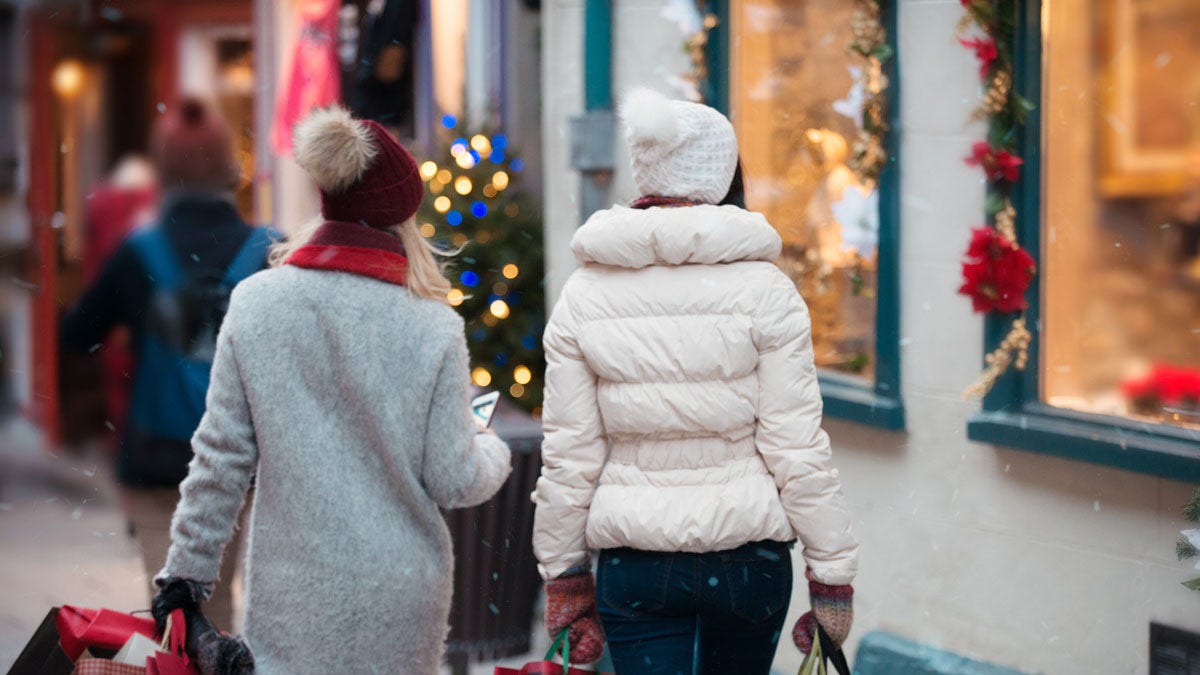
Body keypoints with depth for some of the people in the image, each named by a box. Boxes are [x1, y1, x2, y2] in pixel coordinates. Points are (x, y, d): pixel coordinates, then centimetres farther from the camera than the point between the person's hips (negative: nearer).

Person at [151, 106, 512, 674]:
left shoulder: (254, 304, -3)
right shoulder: (432, 329, -7)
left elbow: (223, 454, 0)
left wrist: (190, 564, 11)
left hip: (292, 591, 1)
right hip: (399, 593, -1)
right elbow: (454, 482, -2)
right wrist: (493, 453, 20)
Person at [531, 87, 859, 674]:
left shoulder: (584, 295, -2)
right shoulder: (764, 290, -8)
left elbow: (568, 455, 0)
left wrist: (563, 576, 9)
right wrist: (832, 575, -1)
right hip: (748, 554, 0)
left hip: (634, 560, 0)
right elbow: (797, 449, -9)